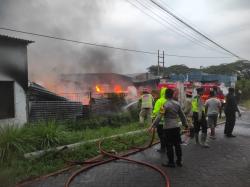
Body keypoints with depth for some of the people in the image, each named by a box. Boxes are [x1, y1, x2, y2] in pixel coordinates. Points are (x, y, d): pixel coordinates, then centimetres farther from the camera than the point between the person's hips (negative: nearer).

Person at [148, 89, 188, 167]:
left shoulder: (166, 105, -13)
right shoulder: (177, 104, 5)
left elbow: (159, 117, -19)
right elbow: (182, 116, 12)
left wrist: (152, 126, -18)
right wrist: (186, 125, 22)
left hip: (168, 128, -6)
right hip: (176, 127, 6)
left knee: (169, 146, 5)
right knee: (177, 145, 15)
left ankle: (171, 162, 14)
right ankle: (179, 161, 26)